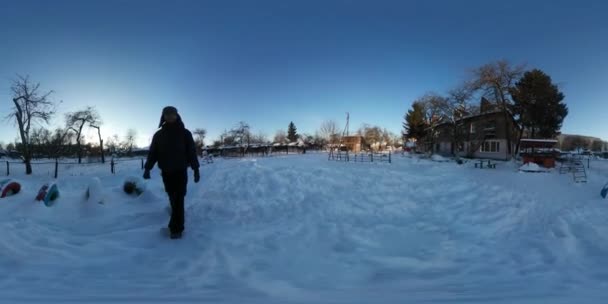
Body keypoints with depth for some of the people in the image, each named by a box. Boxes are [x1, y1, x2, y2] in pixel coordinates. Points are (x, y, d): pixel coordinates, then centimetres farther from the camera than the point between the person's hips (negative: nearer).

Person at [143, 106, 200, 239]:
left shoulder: (185, 133, -1)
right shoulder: (158, 135, 7)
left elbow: (192, 152, -2)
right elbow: (152, 153, 6)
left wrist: (196, 169, -6)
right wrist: (147, 168, -5)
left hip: (180, 171, -3)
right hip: (166, 172, 3)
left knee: (178, 200, -6)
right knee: (173, 199, 13)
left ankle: (176, 228, -4)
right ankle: (177, 224, 28)